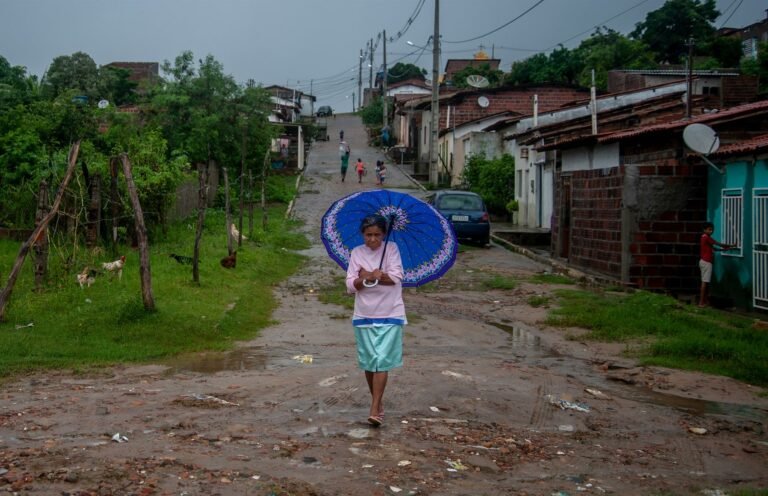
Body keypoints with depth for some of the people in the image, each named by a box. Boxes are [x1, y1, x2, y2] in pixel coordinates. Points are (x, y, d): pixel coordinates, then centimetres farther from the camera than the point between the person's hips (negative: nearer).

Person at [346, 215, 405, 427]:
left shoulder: (391, 249, -2)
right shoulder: (357, 253, 2)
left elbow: (396, 277, -13)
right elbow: (351, 286, -4)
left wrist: (370, 276, -18)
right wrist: (364, 278, -23)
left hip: (390, 315, -2)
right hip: (364, 315, 3)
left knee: (382, 362, -9)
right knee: (369, 362, 8)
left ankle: (374, 409, -9)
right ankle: (378, 403, 26)